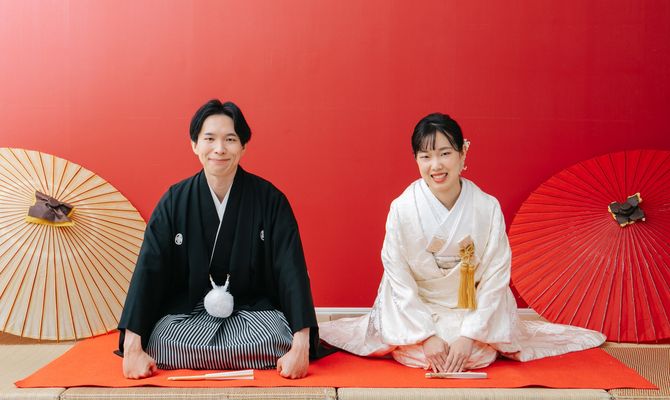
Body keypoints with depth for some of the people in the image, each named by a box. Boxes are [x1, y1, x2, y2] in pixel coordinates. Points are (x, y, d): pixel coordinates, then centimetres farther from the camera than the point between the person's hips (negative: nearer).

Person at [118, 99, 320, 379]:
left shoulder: (270, 199, -8)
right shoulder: (175, 201, -4)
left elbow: (291, 271, -14)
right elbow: (148, 269, -8)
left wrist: (301, 346, -27)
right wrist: (132, 347, -18)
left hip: (254, 309, -1)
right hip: (187, 311, 1)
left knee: (277, 343, -31)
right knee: (161, 345, -28)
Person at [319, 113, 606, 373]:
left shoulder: (488, 208, -15)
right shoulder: (402, 209, -16)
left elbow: (495, 277, -12)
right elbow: (399, 279, -12)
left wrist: (469, 335, -19)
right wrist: (427, 334, -19)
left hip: (471, 309, 1)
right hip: (416, 308, -1)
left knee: (480, 355, -20)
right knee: (415, 355, -22)